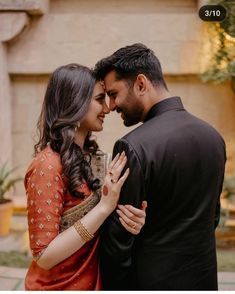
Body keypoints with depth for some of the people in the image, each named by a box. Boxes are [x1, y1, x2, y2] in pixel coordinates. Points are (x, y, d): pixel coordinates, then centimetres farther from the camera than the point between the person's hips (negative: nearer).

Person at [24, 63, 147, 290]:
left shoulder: (90, 156, 0)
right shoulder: (48, 166, -23)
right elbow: (44, 256, -23)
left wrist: (131, 218, -15)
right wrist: (104, 207, -28)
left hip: (93, 281, 7)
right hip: (57, 285, -7)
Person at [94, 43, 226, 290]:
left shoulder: (134, 147, -22)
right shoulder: (213, 136, 0)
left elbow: (119, 239, -18)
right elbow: (212, 216, 9)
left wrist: (111, 286, -5)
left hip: (152, 280, -7)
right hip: (203, 276, 7)